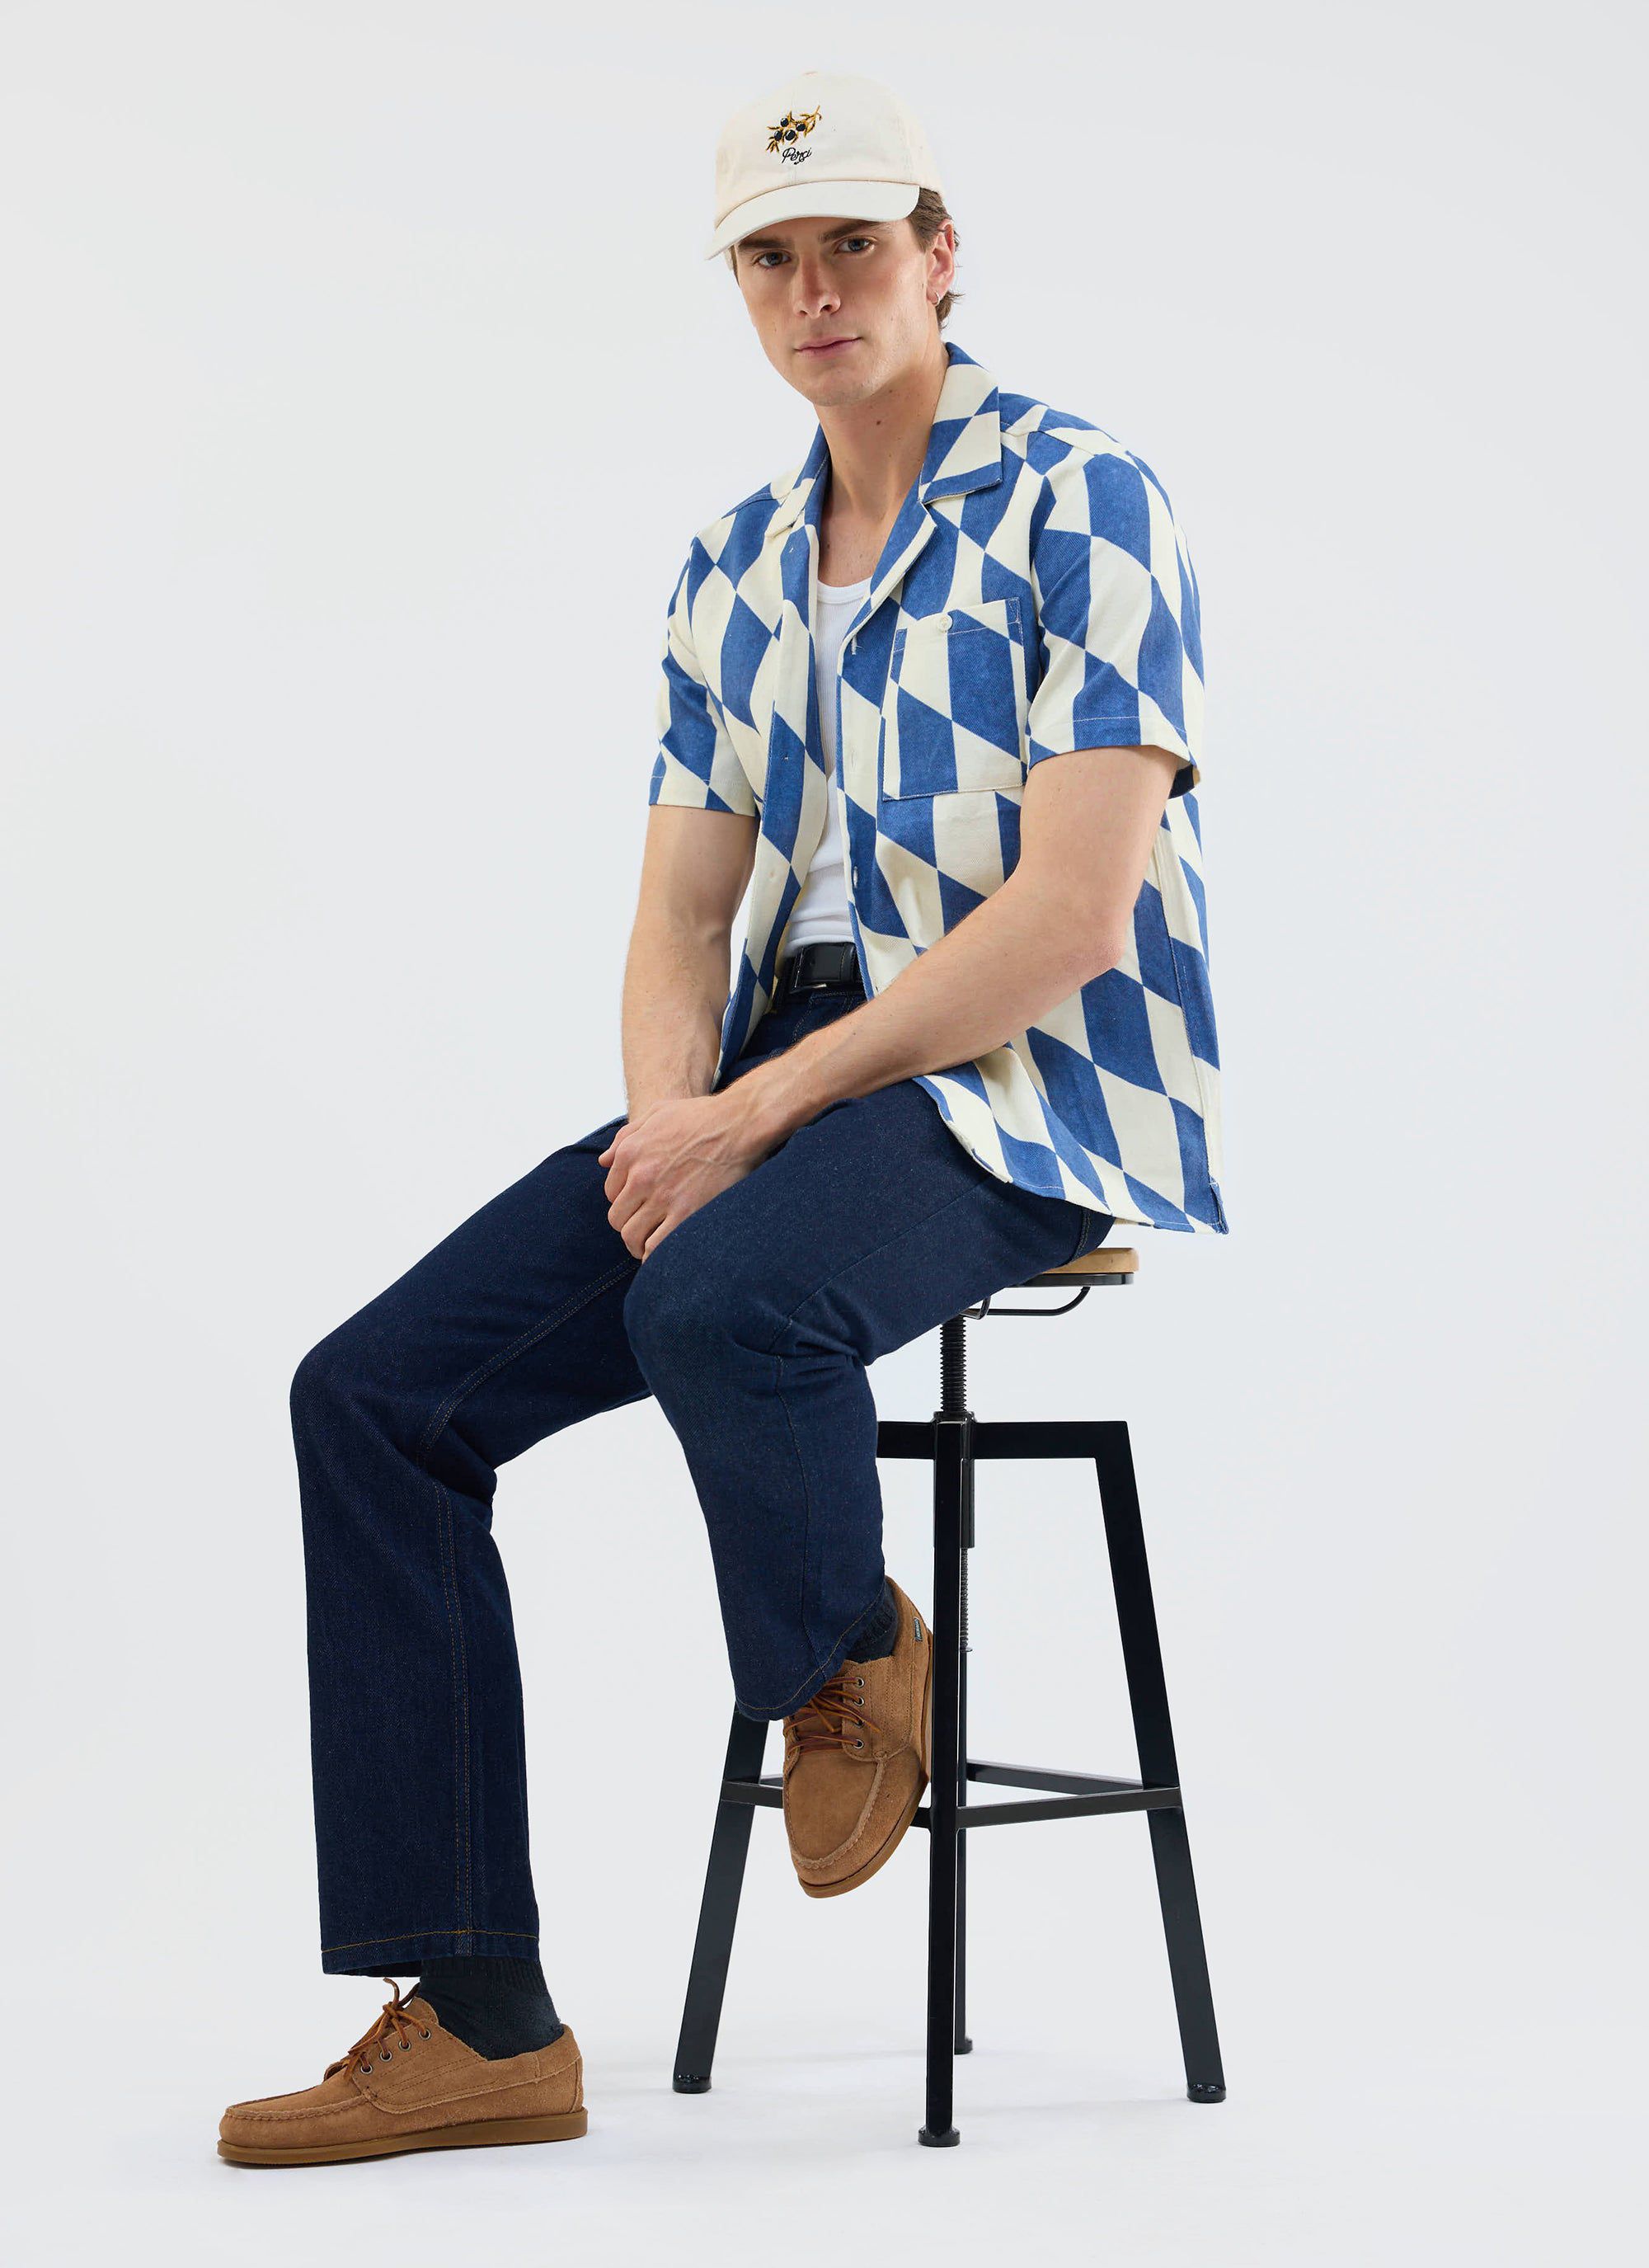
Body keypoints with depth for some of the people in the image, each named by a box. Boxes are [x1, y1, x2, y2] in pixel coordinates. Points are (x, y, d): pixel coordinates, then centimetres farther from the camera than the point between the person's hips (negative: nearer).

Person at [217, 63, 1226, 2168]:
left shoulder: (1080, 507, -7)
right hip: (779, 1094, 7)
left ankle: (851, 1666, -4)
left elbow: (1073, 918, -17)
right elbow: (681, 907, 13)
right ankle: (473, 2018, -8)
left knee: (716, 1302, -38)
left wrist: (758, 1109, -19)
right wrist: (666, 1118, -9)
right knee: (376, 1388, -10)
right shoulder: (735, 564, 16)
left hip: (1030, 1091, -7)